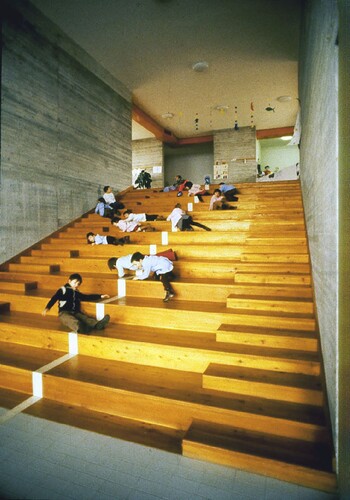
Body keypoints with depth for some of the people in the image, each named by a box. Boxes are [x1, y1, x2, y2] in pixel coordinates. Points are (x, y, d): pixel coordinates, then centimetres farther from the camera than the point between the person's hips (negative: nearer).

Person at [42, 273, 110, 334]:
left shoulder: (77, 293, 23)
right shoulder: (63, 290, 6)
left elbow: (87, 297, 29)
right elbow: (54, 298, -6)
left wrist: (100, 296, 23)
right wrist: (47, 308, -24)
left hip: (76, 313, 5)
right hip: (64, 313, -5)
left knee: (86, 318, -26)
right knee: (72, 320, -37)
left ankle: (97, 325, -54)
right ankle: (80, 328, -69)